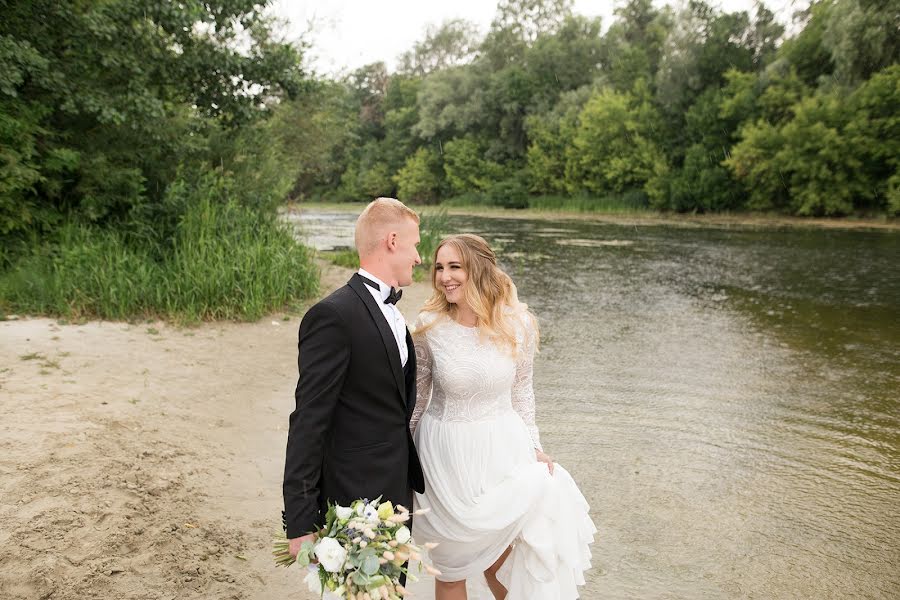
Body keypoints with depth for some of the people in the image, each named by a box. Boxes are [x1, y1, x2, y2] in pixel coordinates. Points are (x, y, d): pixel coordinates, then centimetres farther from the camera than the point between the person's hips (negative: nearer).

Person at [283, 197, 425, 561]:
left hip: (396, 493, 9)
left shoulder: (389, 312, 10)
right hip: (356, 502, -9)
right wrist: (301, 524, -18)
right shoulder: (334, 316, -19)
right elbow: (308, 423, -19)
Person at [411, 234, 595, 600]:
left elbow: (522, 391, 5)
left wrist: (533, 446, 1)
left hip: (501, 450, 1)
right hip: (446, 454, 0)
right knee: (450, 567, 15)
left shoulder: (519, 323, -10)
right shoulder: (429, 325, -12)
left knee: (499, 560, 16)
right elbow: (418, 395, 0)